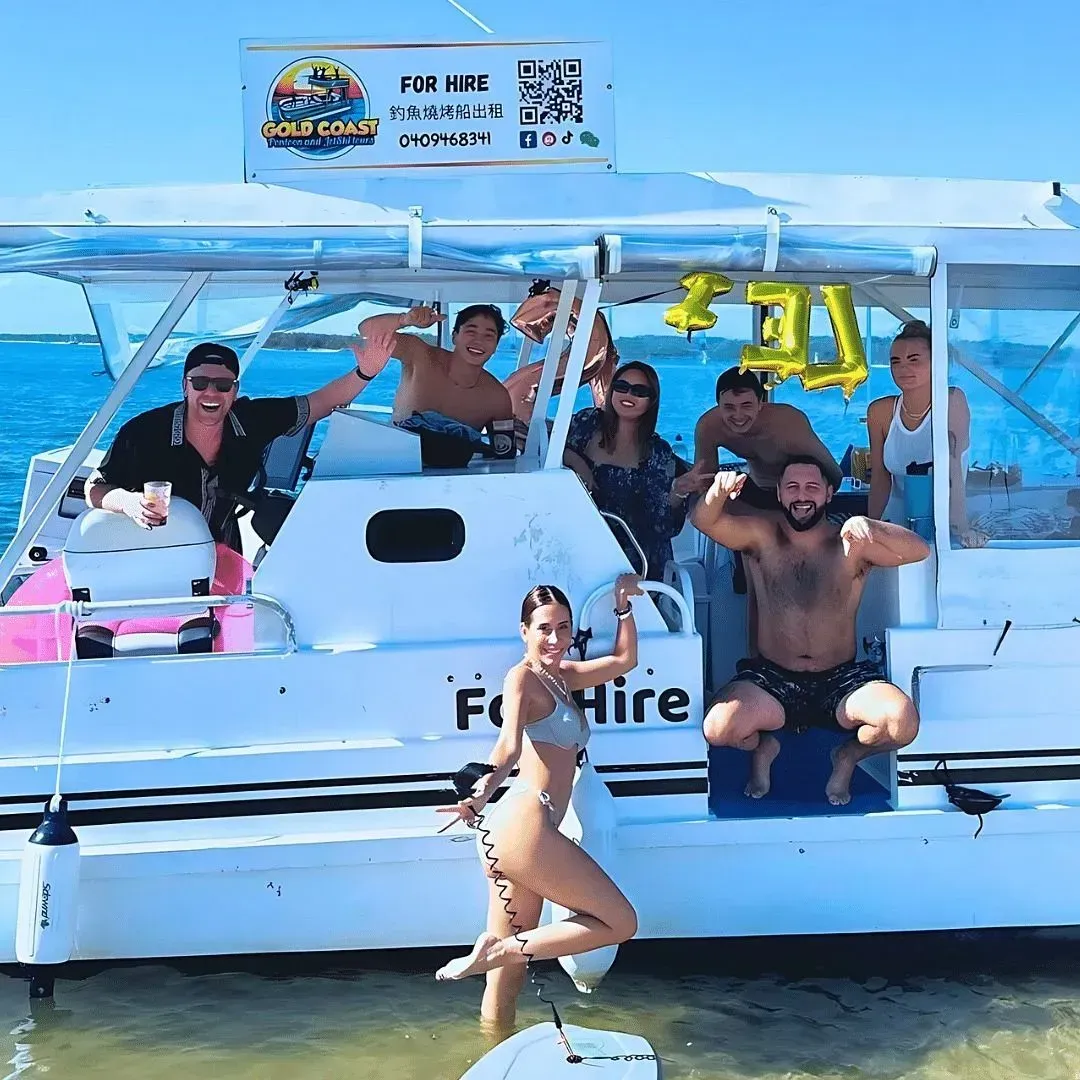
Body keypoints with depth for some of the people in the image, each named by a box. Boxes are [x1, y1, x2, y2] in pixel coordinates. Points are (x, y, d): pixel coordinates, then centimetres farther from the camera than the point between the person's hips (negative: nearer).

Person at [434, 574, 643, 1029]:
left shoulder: (559, 676, 22)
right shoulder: (522, 677, -4)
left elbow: (623, 660, 33)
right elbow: (509, 745, -22)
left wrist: (624, 604, 26)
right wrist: (480, 797, -37)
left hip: (510, 837, 9)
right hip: (525, 826, -9)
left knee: (509, 976, 10)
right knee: (621, 922, -2)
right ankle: (497, 949, -8)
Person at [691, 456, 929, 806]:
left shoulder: (853, 543, -1)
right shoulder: (760, 535, 1)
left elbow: (920, 551, -14)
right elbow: (704, 520, -15)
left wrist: (869, 527, -34)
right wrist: (719, 491, -40)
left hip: (842, 680, 0)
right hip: (770, 679, 0)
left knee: (902, 720, -28)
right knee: (718, 728, -28)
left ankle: (848, 757, 9)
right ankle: (763, 748, 12)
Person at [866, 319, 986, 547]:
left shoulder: (952, 402, -9)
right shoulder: (880, 412, 1)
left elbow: (952, 469, -19)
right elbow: (880, 479, 6)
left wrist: (961, 527, -27)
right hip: (896, 524, 3)